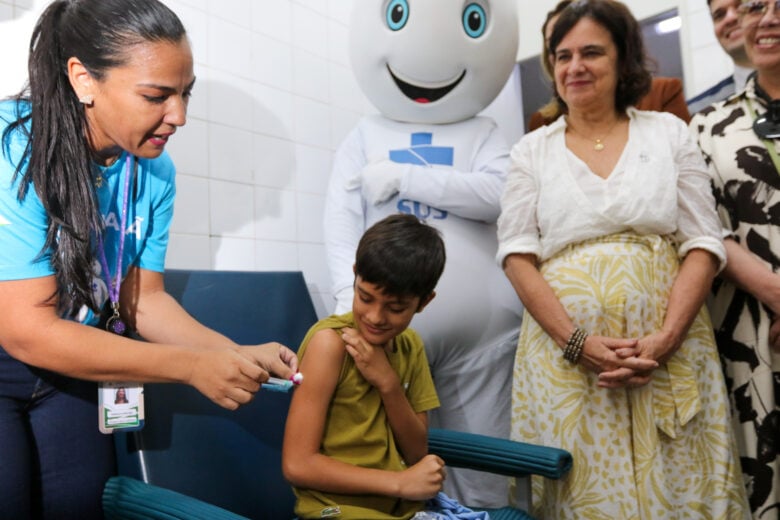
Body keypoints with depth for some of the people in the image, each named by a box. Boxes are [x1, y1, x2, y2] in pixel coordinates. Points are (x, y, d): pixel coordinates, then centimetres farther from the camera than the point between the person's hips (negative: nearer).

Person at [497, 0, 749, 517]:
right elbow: (517, 254, -1)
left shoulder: (669, 132, 8)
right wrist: (577, 342, -13)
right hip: (566, 352, 0)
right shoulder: (533, 149, 7)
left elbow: (703, 243, 2)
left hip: (669, 350, 1)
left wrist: (665, 338, -13)